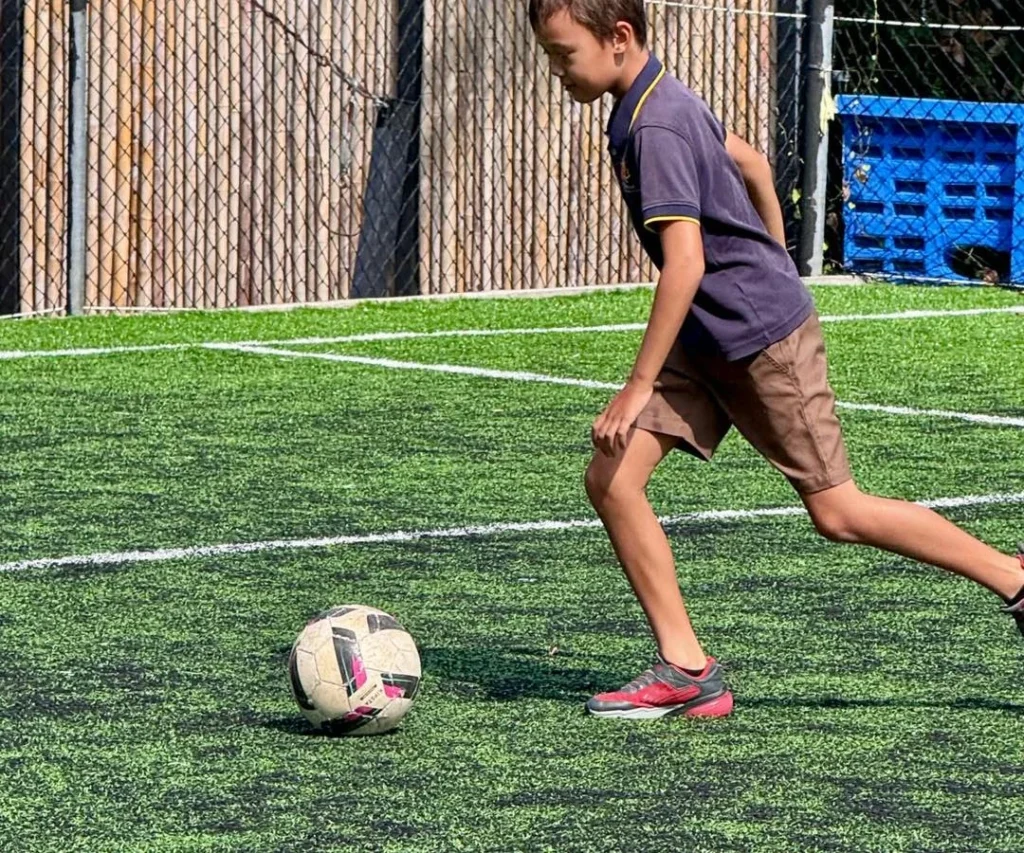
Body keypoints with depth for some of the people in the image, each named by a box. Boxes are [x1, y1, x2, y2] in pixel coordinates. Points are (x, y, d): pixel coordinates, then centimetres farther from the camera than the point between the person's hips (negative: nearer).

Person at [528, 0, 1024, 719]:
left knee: (836, 511, -2)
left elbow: (684, 265, -29)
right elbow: (752, 163, 23)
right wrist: (774, 269, 33)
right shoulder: (663, 101, 7)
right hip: (704, 341, 10)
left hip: (762, 335, -10)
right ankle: (686, 671, 0)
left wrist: (638, 389, -28)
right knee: (611, 479, -3)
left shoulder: (655, 130, -23)